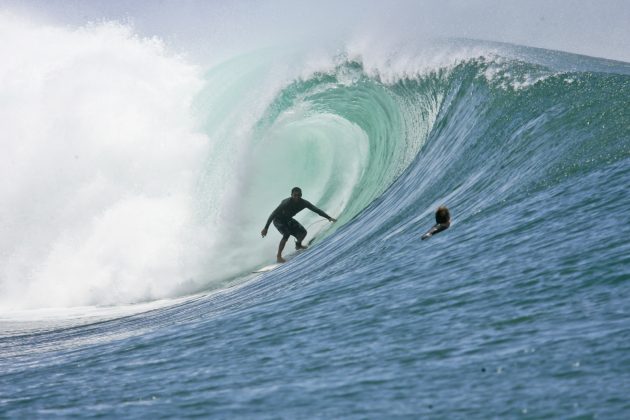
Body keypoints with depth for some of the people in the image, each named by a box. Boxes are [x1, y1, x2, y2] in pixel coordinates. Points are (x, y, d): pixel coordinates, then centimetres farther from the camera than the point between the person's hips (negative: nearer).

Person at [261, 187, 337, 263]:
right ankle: (279, 256, -23)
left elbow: (316, 210, -14)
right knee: (286, 234, -29)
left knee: (303, 232, 0)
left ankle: (298, 245, 34)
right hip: (278, 220, -6)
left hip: (288, 219, 6)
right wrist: (265, 228, -35)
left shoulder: (303, 203, -21)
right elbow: (273, 214, -34)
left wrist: (329, 217, -20)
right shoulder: (286, 203, -36)